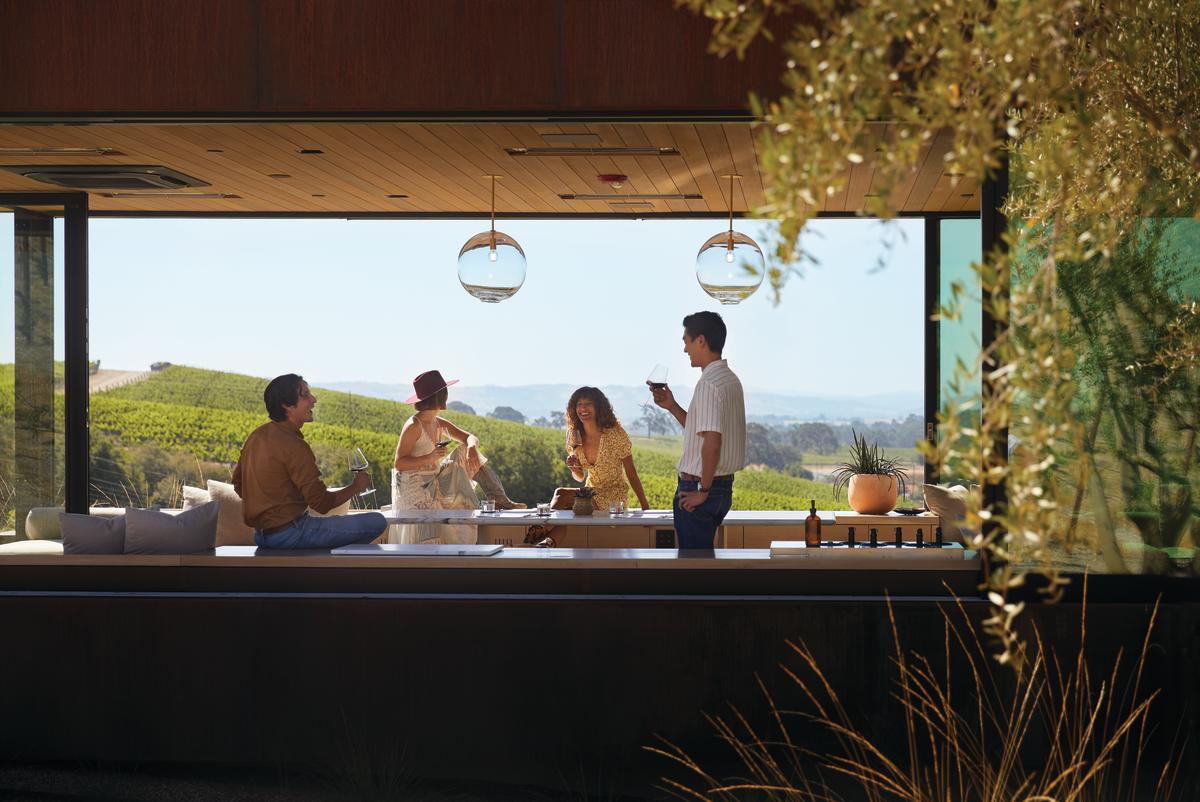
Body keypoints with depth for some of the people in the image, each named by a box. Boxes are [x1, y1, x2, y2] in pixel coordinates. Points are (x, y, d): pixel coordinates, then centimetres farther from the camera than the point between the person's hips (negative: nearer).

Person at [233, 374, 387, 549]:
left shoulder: (257, 435, 8)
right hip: (289, 533, -10)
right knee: (377, 522, -12)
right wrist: (356, 486, -3)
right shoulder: (294, 446, -20)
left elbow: (238, 483, 18)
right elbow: (322, 503, -20)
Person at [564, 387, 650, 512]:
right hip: (591, 492, 5)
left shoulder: (616, 434, -17)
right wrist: (574, 468, -13)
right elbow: (580, 477, 10)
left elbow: (631, 473, -9)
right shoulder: (575, 437, -2)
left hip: (614, 497, -5)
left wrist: (645, 506, -10)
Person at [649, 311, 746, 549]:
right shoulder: (730, 380, 13)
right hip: (725, 487, 10)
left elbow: (712, 441, -27)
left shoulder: (708, 384, -18)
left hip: (698, 486, -10)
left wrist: (703, 490, -19)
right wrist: (672, 406, 14)